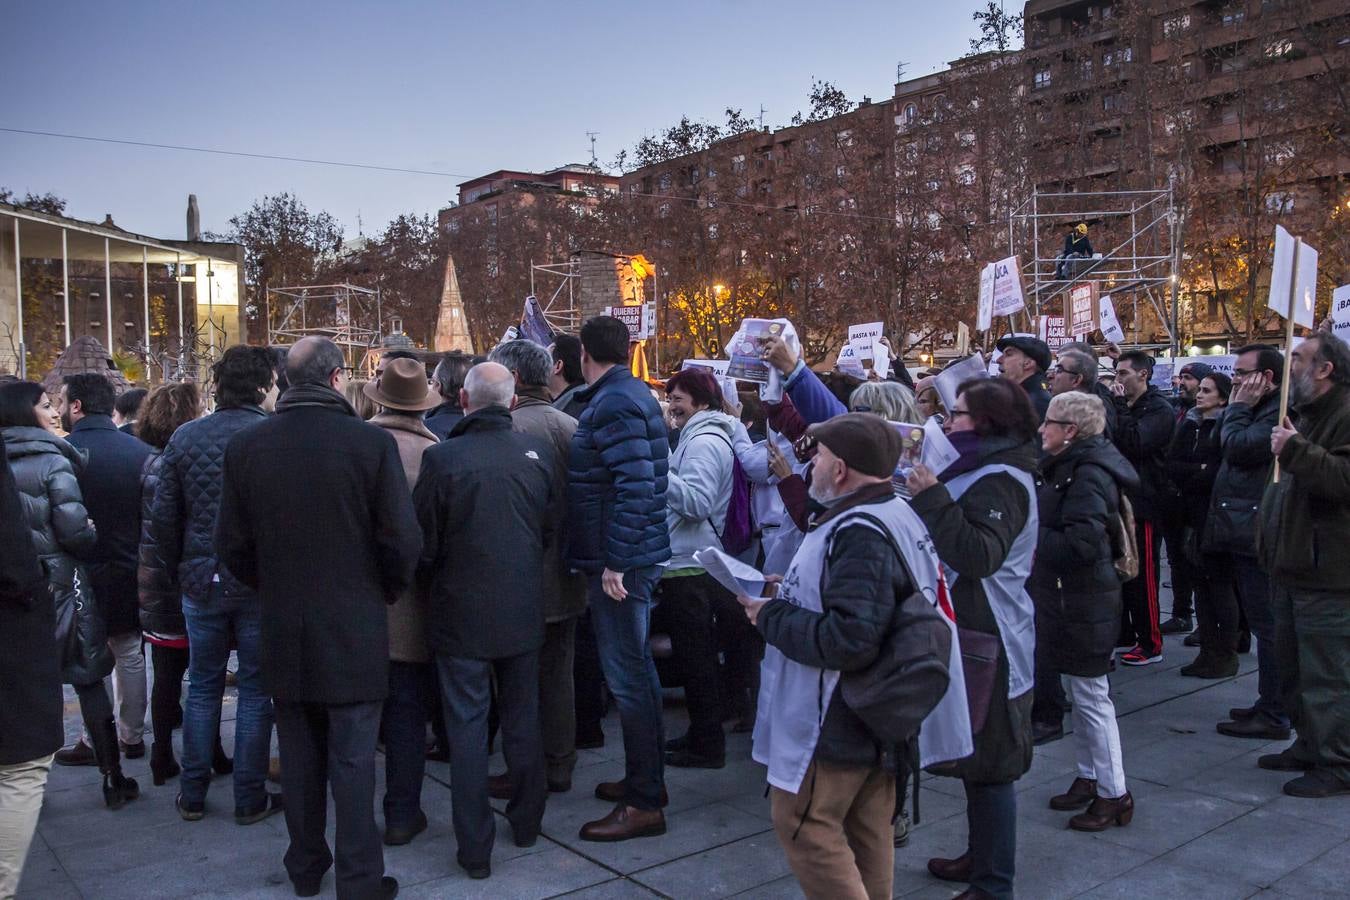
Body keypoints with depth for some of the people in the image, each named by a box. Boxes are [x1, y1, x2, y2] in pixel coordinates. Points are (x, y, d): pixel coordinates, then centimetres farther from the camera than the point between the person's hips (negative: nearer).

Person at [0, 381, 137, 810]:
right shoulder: (53, 463, -13)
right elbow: (75, 531, -17)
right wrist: (91, 536, 2)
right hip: (59, 583, -5)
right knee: (89, 679, 6)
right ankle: (113, 779, 12)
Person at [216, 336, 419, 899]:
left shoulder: (245, 447, -3)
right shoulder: (371, 442, -14)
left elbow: (232, 543, 2)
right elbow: (403, 540, -12)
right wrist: (388, 591, 6)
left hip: (281, 627, 4)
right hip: (354, 627, -3)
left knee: (299, 753, 17)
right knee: (352, 758, 5)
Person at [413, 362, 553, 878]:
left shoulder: (442, 458, -16)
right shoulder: (537, 452, -6)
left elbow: (423, 544, -8)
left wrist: (432, 585, 12)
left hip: (462, 614, -3)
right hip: (524, 611, 3)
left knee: (467, 726, 7)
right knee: (523, 719, 18)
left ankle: (475, 849, 14)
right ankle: (526, 823, 33)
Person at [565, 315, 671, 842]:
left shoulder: (613, 405, -17)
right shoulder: (629, 395, 14)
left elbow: (636, 486, -25)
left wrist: (615, 562, -23)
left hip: (618, 563, -10)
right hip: (632, 556, 10)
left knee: (627, 678, -3)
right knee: (636, 670, 18)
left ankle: (644, 803, 6)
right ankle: (646, 777, 31)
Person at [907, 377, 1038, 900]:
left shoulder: (1000, 480, -17)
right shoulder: (979, 471, 16)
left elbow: (980, 554, -31)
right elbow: (951, 544, 18)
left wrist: (933, 499, -27)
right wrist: (929, 495, 7)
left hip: (989, 642, -11)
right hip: (971, 632, 11)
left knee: (990, 763, -2)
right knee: (979, 758, 20)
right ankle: (983, 857, 34)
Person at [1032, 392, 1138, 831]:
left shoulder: (1088, 475, -20)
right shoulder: (1068, 468, 11)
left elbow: (1082, 542, -29)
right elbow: (1054, 527, 17)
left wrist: (1032, 546, -20)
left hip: (1083, 602, -10)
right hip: (1068, 596, 10)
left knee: (1091, 696, -1)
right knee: (1080, 694, 18)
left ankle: (1114, 794, 10)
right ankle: (1089, 778, 30)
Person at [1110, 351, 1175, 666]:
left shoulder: (1159, 409, -10)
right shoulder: (1127, 408, 17)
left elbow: (1135, 443, -24)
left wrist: (1119, 407, -17)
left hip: (1143, 503, -9)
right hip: (1122, 500, 9)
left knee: (1142, 576, -4)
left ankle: (1151, 644, 5)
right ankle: (1125, 635, 24)